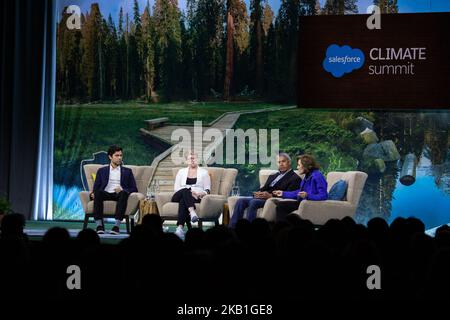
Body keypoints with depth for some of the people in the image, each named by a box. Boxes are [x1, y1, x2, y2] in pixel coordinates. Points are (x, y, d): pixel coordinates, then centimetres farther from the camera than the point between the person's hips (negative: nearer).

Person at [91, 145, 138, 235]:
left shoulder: (127, 171, 23)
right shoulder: (102, 171, 24)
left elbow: (134, 189, 13)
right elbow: (96, 187, 14)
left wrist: (122, 190, -9)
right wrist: (93, 193, -12)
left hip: (119, 195, 0)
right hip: (105, 194, 1)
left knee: (123, 193, -38)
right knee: (98, 192, -36)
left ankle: (117, 226, -45)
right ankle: (99, 225, -40)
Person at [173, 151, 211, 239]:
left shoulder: (204, 172, 21)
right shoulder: (181, 171, 24)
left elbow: (207, 189, 13)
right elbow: (176, 188, 11)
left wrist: (203, 193, -13)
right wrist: (189, 192, -8)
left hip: (196, 198, -1)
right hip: (178, 196, 1)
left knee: (183, 201, -38)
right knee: (185, 191, -38)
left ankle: (180, 228, -58)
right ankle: (192, 212, -62)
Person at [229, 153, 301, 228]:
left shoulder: (294, 178, 5)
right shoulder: (272, 176, 30)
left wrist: (271, 196, -21)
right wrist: (258, 193, -5)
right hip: (261, 196, 7)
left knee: (253, 202, -33)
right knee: (240, 201, -18)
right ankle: (231, 228, -23)